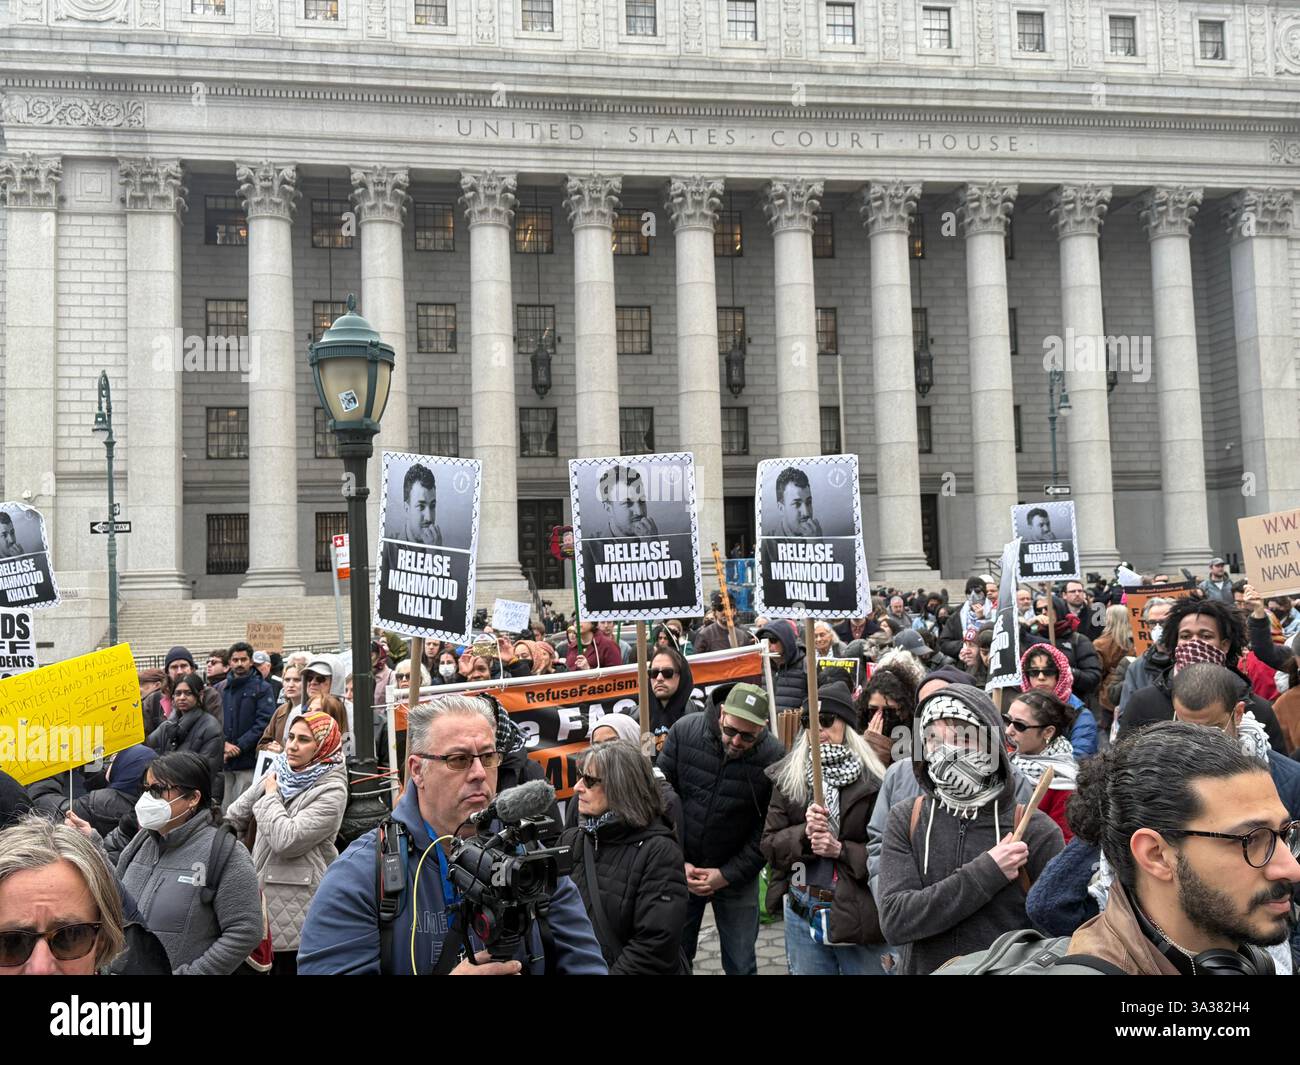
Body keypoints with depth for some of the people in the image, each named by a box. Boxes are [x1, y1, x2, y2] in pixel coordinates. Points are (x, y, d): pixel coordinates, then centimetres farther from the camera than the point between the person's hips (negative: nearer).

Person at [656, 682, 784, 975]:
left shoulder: (774, 756, -17)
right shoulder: (684, 731, -13)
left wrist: (728, 874, -12)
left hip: (736, 874, -1)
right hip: (680, 870, 1)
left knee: (741, 964, 6)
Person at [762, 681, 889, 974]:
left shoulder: (873, 780, -8)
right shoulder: (788, 777, 4)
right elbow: (768, 844, 2)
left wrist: (841, 850, -19)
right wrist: (803, 833, -16)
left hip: (857, 915, -3)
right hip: (802, 914, 4)